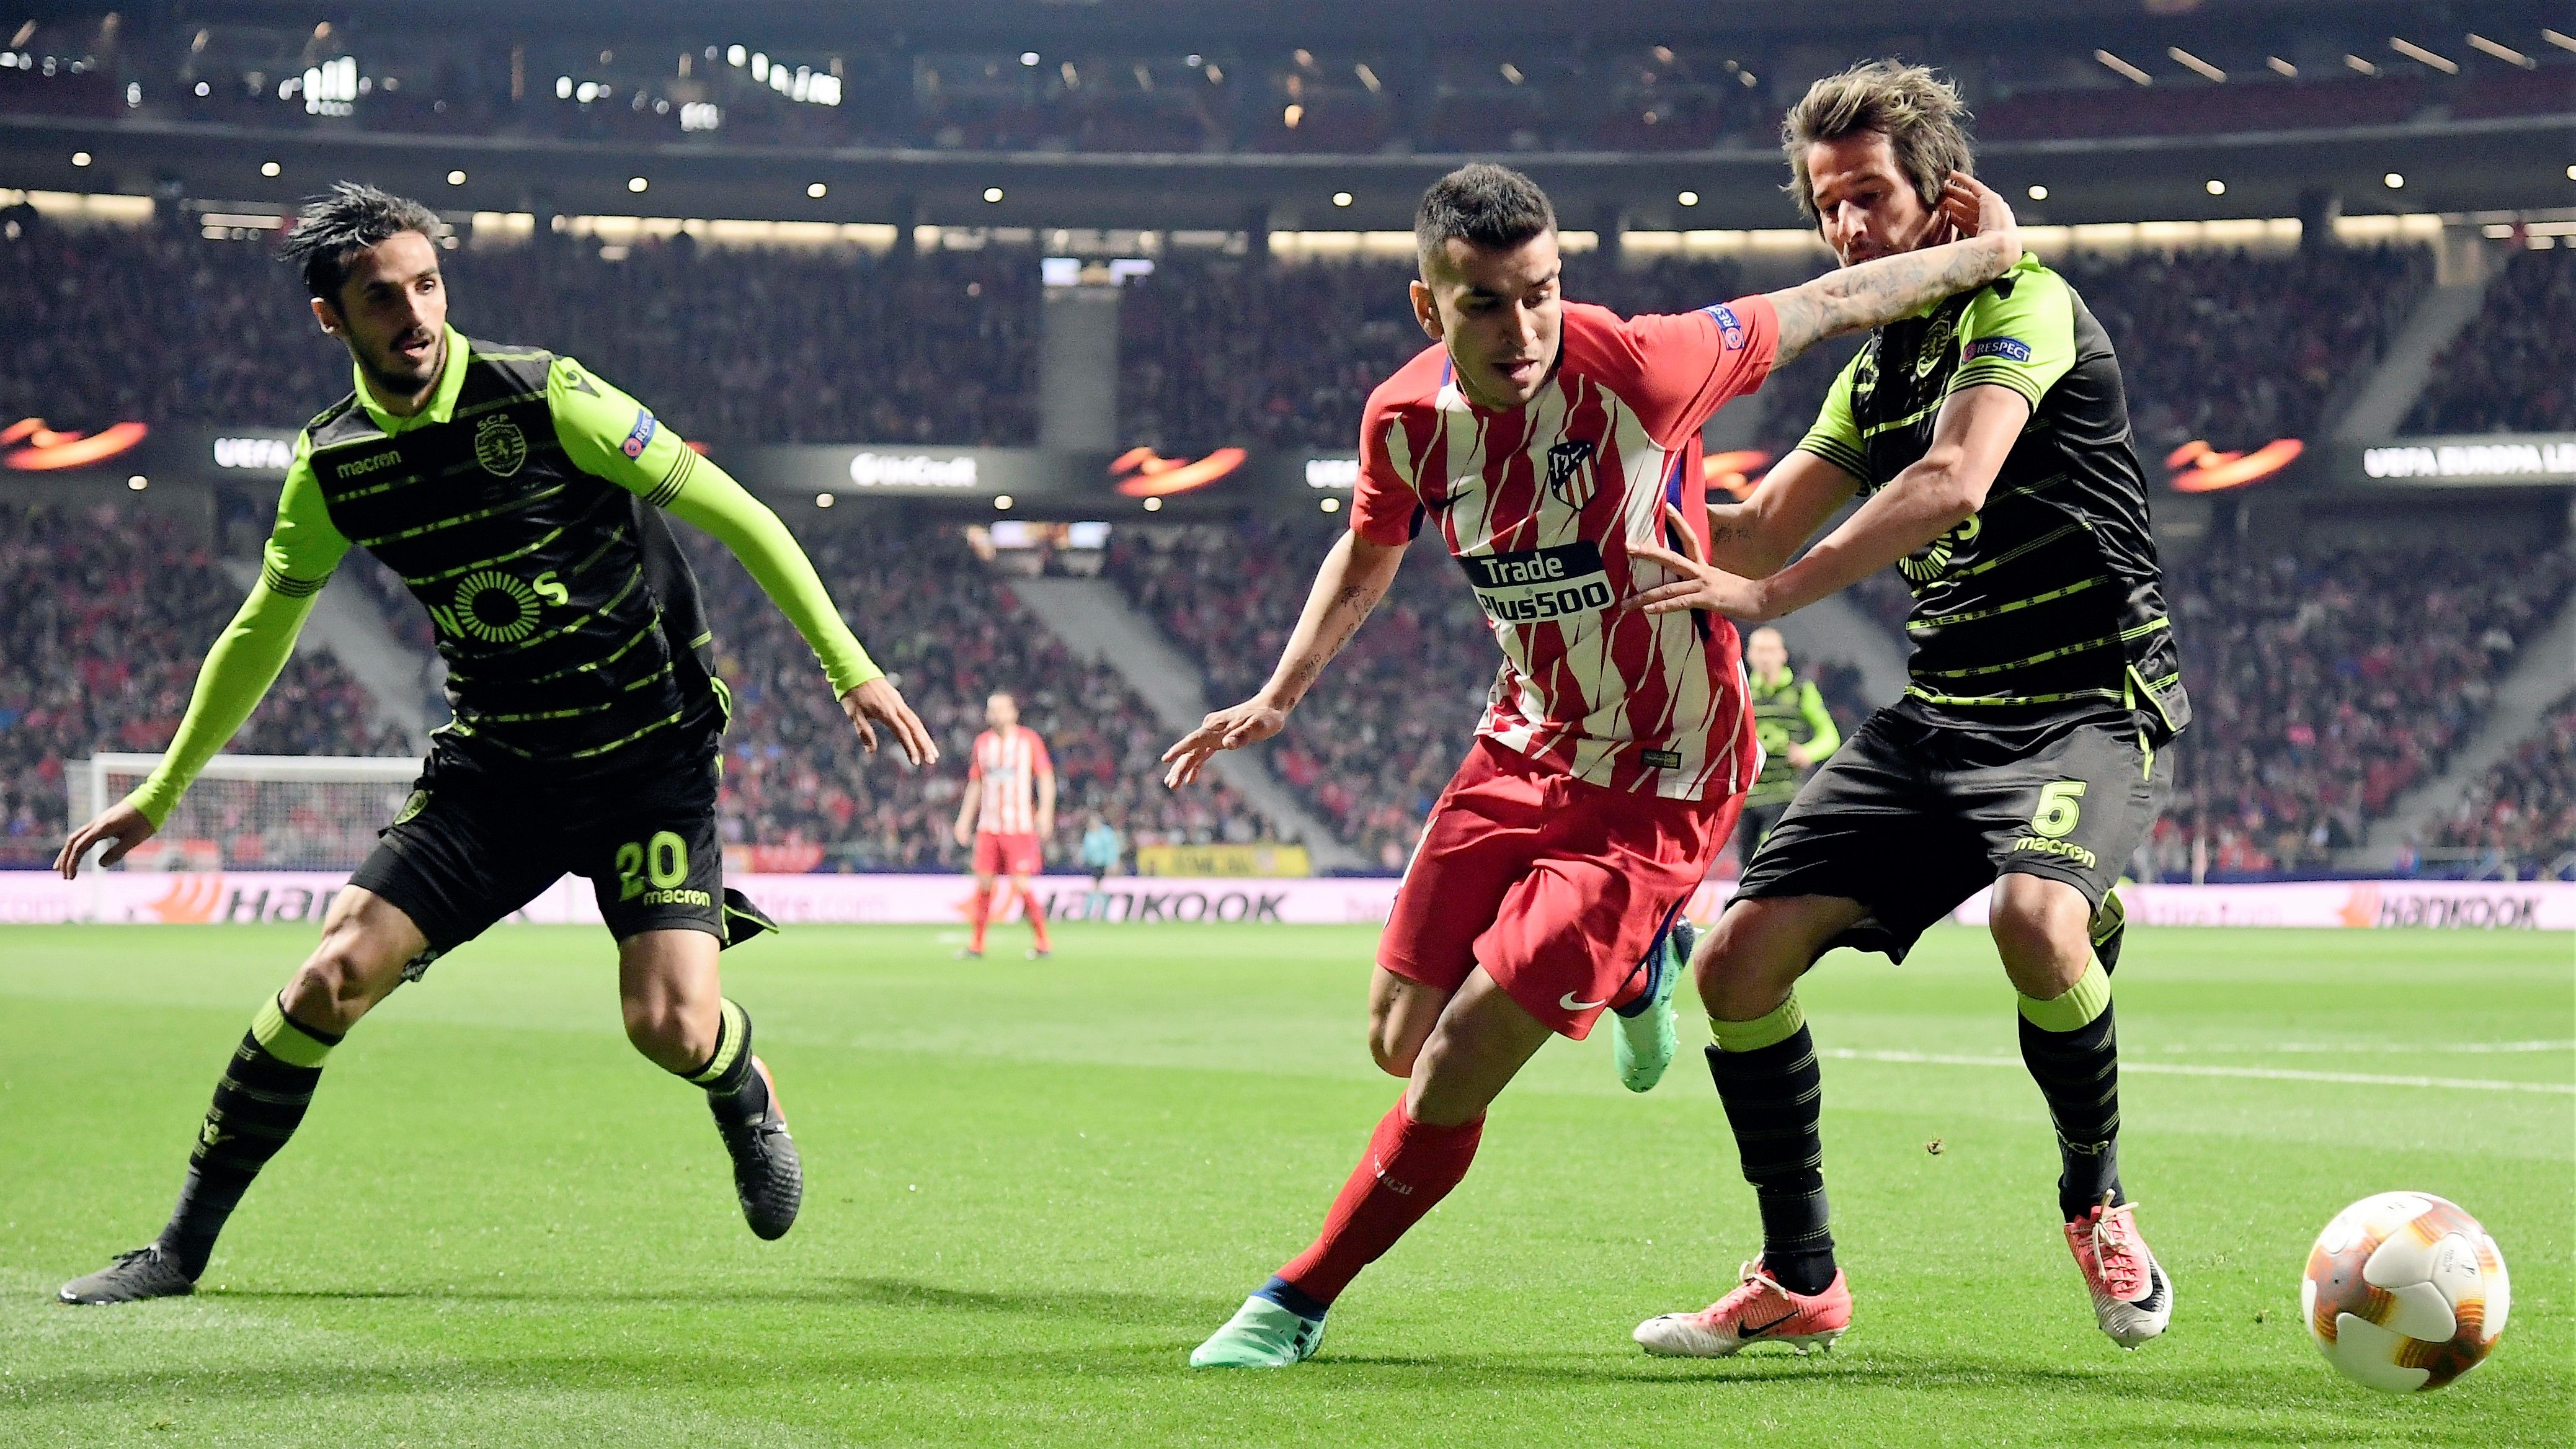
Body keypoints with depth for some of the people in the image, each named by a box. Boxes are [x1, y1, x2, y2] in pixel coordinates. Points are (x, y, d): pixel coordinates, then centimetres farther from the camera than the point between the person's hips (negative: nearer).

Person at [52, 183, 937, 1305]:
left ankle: (747, 1097, 21)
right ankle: (184, 1247, 2)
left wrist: (850, 667, -13)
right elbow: (261, 632, 15)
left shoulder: (545, 398, -16)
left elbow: (734, 515, -10)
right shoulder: (332, 468, -3)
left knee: (671, 1027, -18)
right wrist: (161, 793, 19)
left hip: (650, 758, -3)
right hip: (495, 761, 3)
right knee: (332, 977, -11)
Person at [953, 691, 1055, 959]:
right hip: (988, 826, 5)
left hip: (1020, 825, -4)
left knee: (1021, 883, -10)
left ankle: (1042, 942, 1)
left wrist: (1046, 812, -12)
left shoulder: (1029, 740, 1)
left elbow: (1046, 777, -1)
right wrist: (964, 819, 17)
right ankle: (977, 944, 9)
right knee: (983, 882, 0)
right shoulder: (983, 743, 14)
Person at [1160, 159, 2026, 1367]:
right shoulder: (1406, 419, -10)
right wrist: (1278, 698, 6)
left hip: (1657, 783, -6)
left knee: (1453, 1076, -11)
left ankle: (1299, 1302, 10)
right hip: (1523, 749, 6)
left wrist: (1988, 251, 2)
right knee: (1401, 1040, 10)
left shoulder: (1636, 370, -27)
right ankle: (1627, 969, 38)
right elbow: (1366, 558, 14)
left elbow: (1830, 305, -11)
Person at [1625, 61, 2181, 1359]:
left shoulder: (2022, 304, -9)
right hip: (1936, 715, 8)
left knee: (2035, 916, -37)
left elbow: (1955, 483, -26)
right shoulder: (1874, 370, 17)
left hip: (2089, 704, -8)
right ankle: (1799, 1279, 10)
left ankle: (2096, 1203, -9)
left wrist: (1770, 592, -30)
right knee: (1738, 960, -5)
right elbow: (1754, 529, 25)